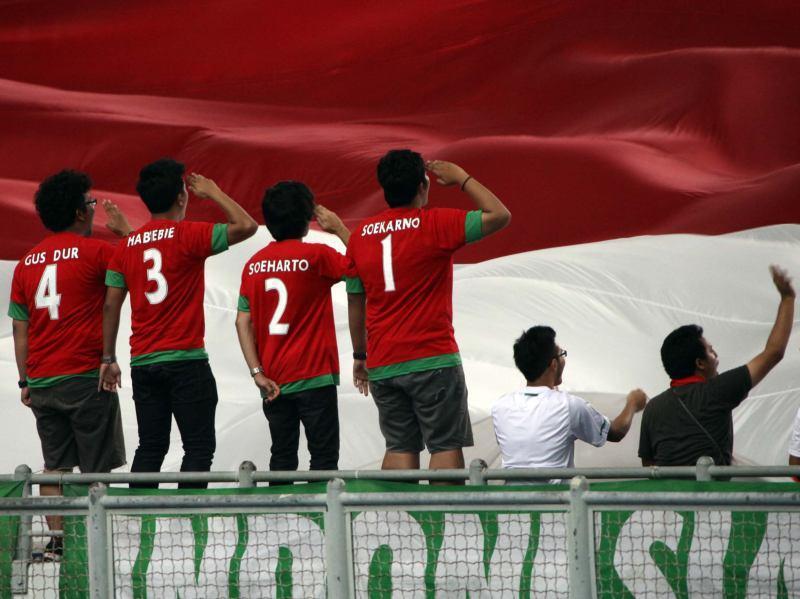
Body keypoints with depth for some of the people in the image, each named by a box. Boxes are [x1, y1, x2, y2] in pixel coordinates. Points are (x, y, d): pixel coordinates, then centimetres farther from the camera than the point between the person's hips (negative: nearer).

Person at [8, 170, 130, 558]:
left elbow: (19, 329, 11)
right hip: (86, 378, -5)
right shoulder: (94, 251, -8)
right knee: (96, 469, 0)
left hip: (42, 381, 5)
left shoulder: (27, 263, 9)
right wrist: (125, 230, 10)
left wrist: (25, 381, 15)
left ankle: (56, 540, 7)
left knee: (55, 466, 10)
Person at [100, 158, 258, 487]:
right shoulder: (189, 235, -8)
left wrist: (108, 358, 12)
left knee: (150, 448, 10)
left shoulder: (128, 245, 8)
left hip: (143, 363, 5)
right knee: (199, 447, -2)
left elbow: (111, 305, 7)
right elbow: (246, 226, -10)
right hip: (186, 361, -5)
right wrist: (213, 192, 3)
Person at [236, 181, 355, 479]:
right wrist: (339, 229, 5)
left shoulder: (255, 264, 4)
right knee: (324, 457, -1)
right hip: (314, 377, -5)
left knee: (282, 458, 10)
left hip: (273, 382, 5)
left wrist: (257, 372, 0)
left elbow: (243, 321, 1)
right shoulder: (316, 256, -10)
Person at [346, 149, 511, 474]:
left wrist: (360, 355, 22)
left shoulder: (360, 235, 7)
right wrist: (461, 177, 3)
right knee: (446, 446, -1)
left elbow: (355, 302, 13)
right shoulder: (436, 224, -9)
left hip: (382, 365, 5)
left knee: (400, 447, 8)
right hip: (433, 359, -5)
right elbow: (499, 215, -8)